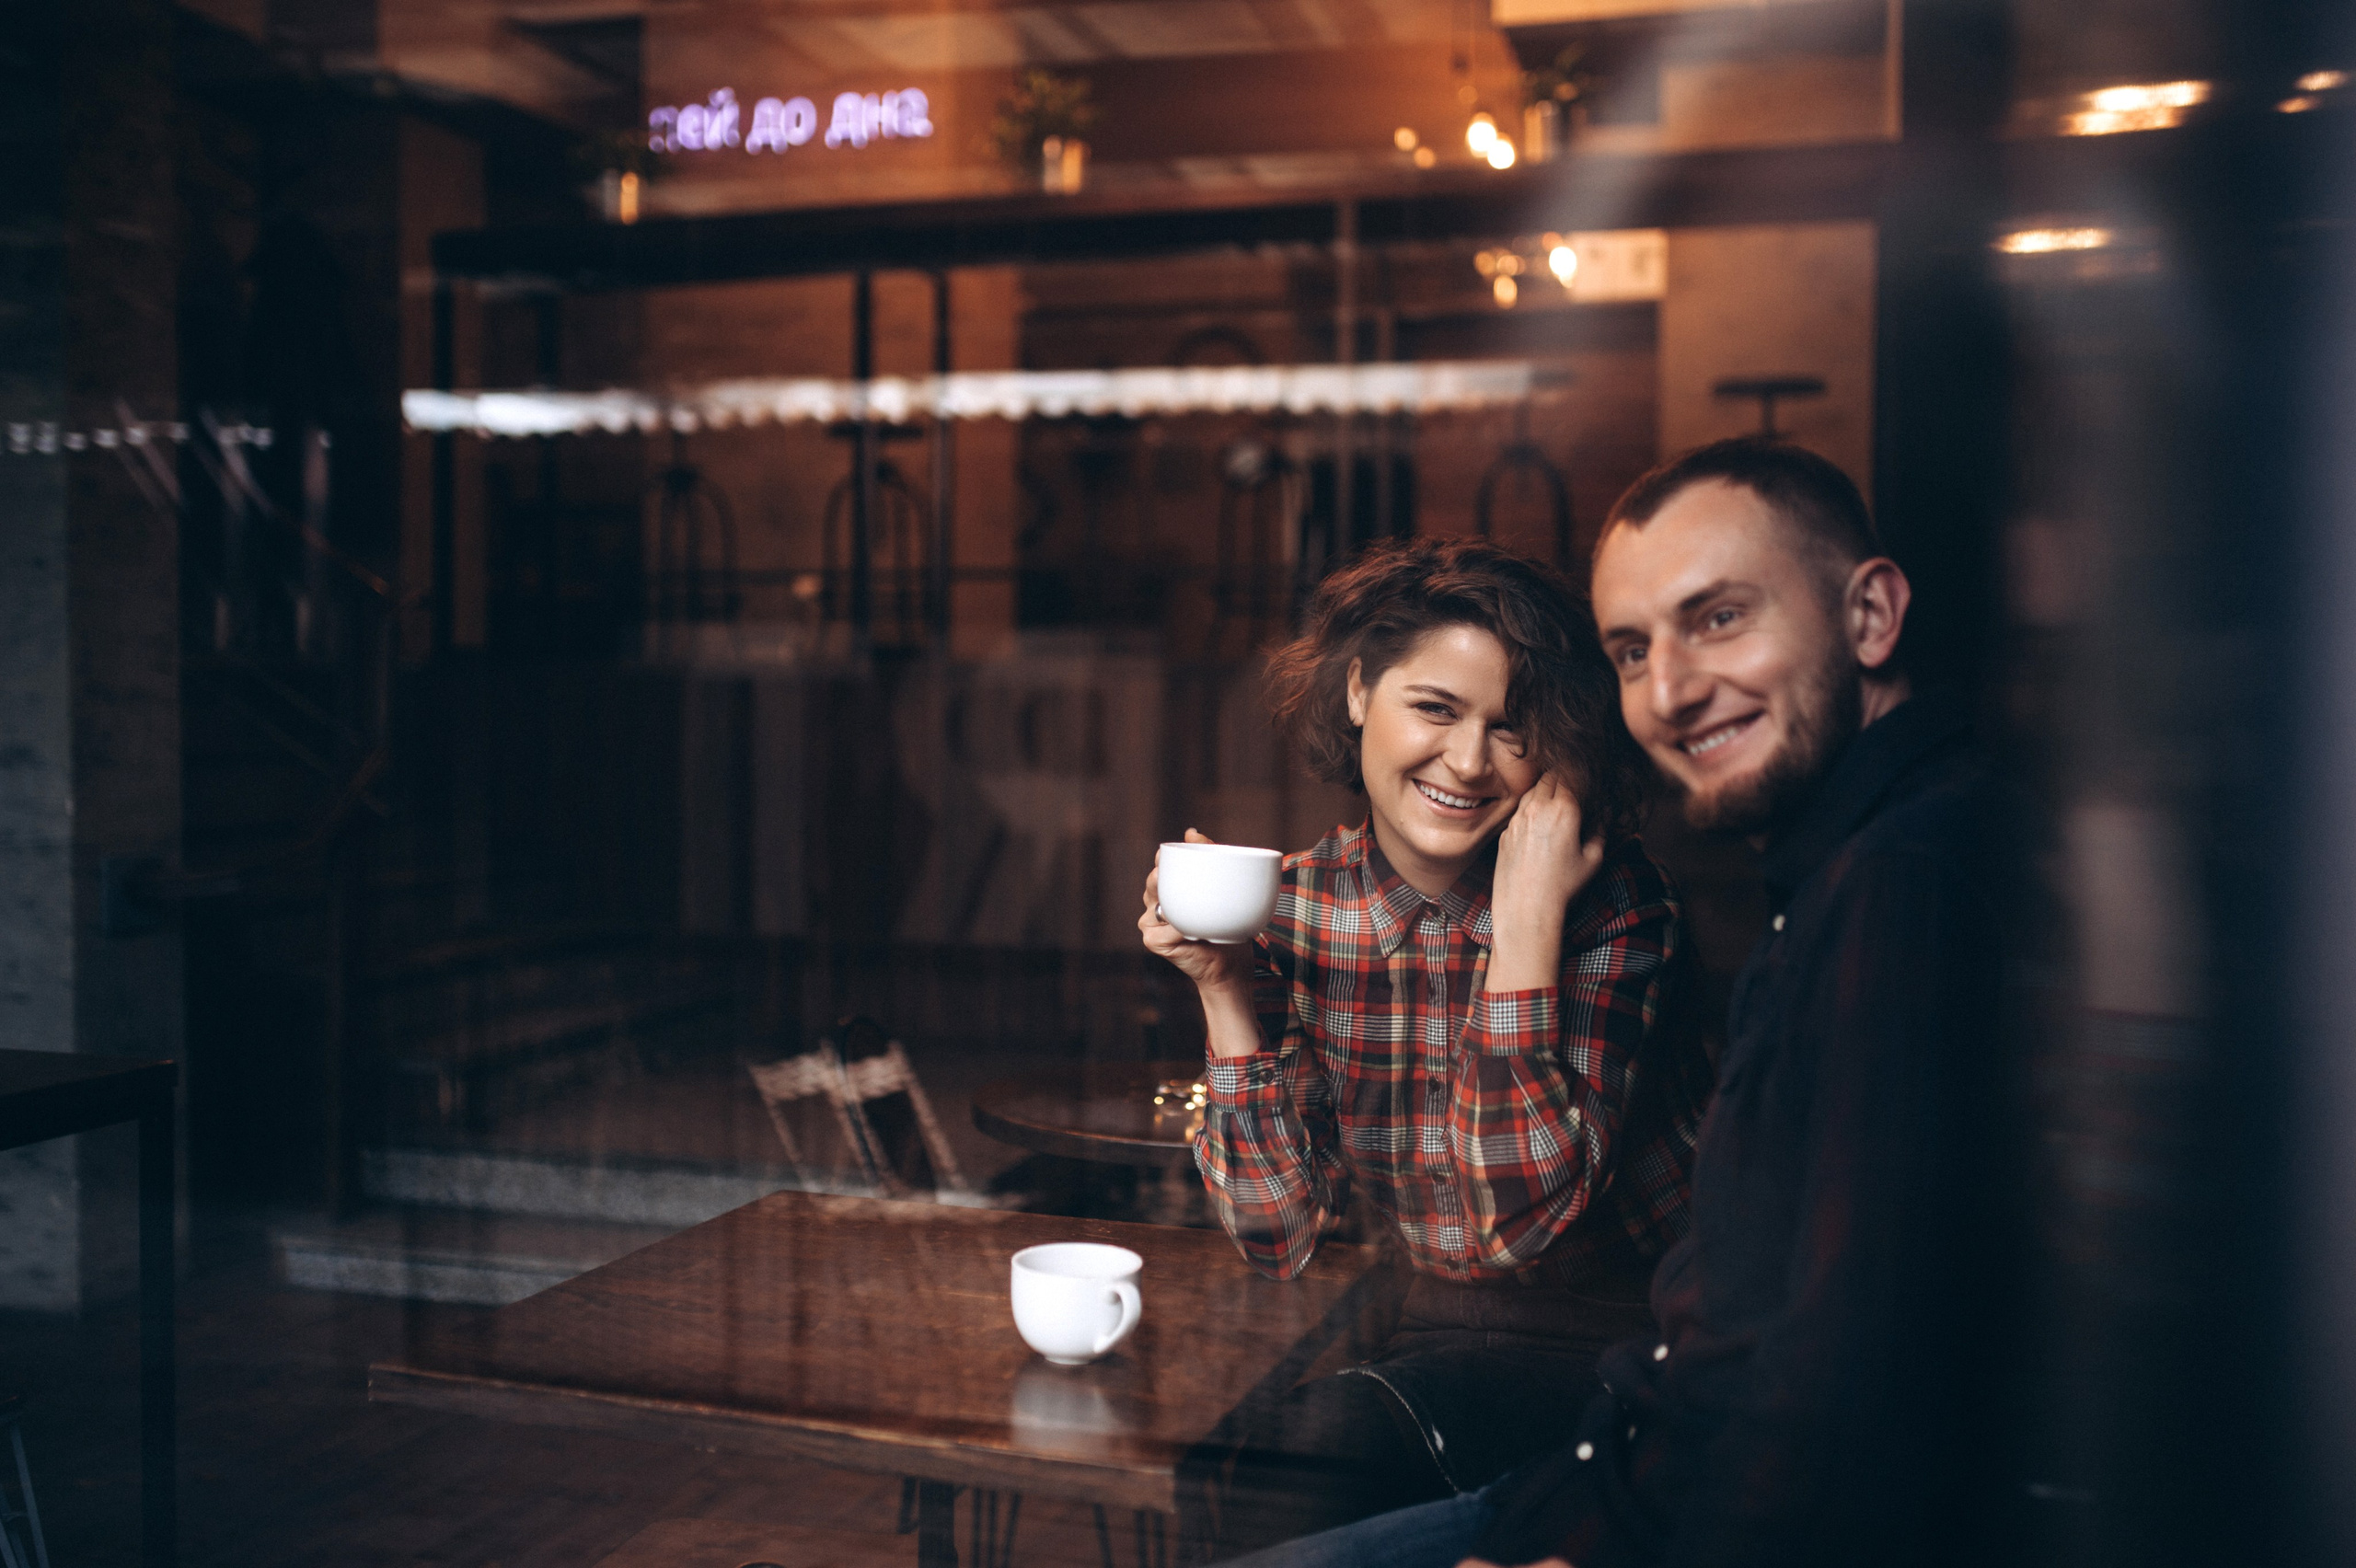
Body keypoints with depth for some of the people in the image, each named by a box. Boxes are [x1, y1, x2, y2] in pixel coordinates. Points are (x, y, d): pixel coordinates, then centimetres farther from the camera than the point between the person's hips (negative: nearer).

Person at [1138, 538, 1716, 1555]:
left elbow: (1518, 1220, -24)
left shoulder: (1612, 901, -14)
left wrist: (1528, 914, -25)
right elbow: (1279, 1237, -5)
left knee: (1327, 1436, -28)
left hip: (1622, 1346, -3)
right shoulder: (1296, 907, -4)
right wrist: (1225, 991, -16)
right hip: (1438, 1336, 3)